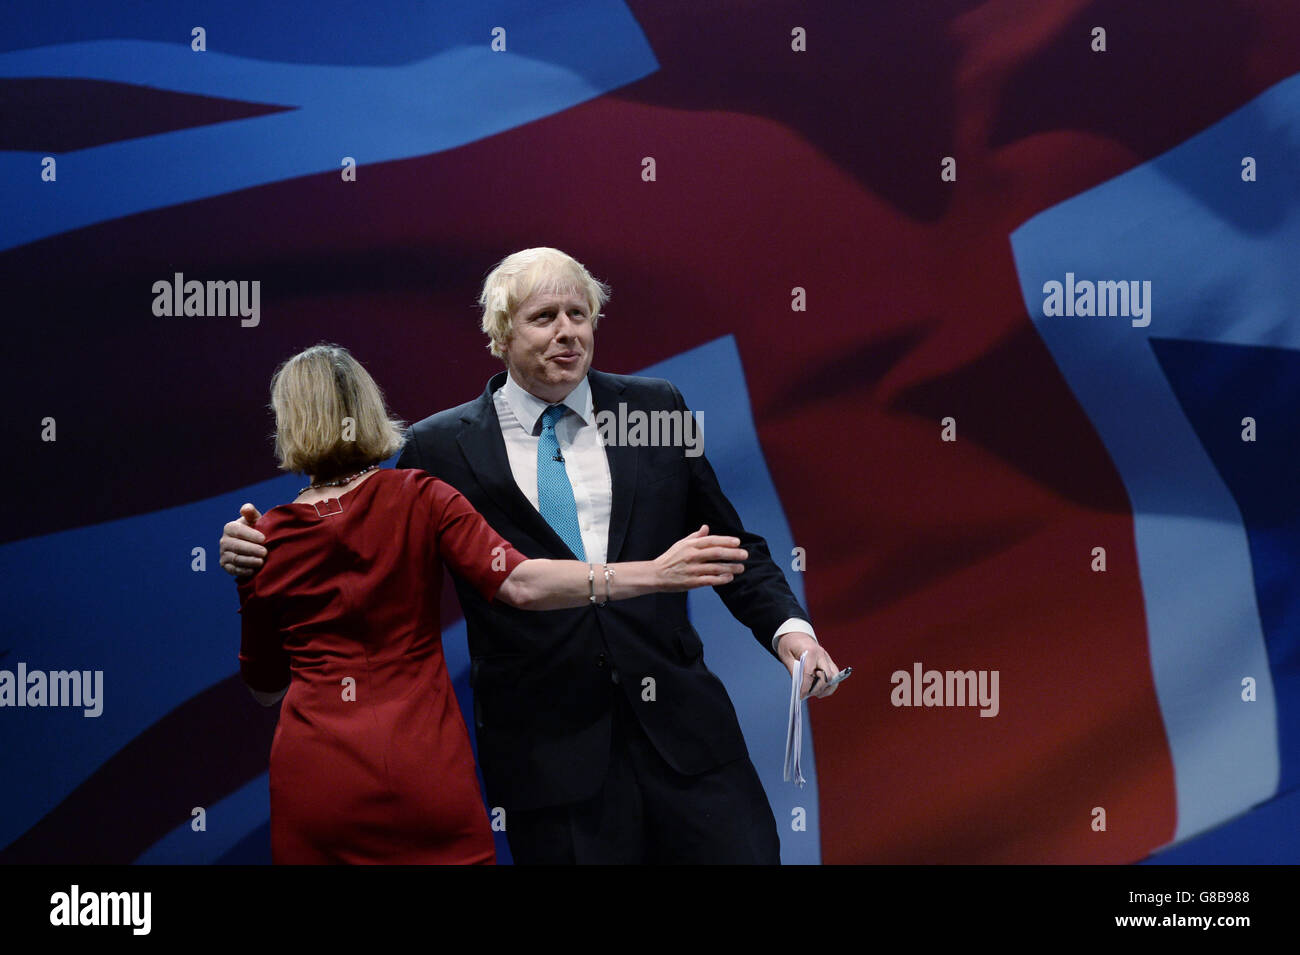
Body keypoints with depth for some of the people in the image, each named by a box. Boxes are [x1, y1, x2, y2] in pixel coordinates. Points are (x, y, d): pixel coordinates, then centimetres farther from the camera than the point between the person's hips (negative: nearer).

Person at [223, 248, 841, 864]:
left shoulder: (653, 410, 9)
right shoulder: (443, 448, 2)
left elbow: (731, 546, 13)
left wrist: (786, 626, -2)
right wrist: (263, 552, -7)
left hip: (680, 727, 2)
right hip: (550, 757, -2)